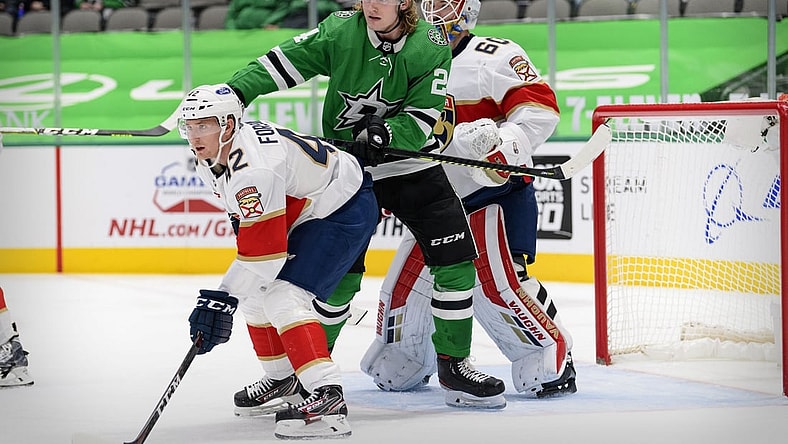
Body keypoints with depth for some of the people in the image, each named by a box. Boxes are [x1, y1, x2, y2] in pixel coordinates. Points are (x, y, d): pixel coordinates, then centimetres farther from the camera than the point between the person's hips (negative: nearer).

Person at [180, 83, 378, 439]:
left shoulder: (253, 170, -34)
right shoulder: (210, 157, -3)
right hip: (305, 210, 11)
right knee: (254, 294, 13)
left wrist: (222, 298, -29)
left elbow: (262, 250, -32)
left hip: (347, 210, -11)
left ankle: (327, 398, -33)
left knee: (283, 296, -24)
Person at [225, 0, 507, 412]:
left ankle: (454, 365, 8)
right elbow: (282, 62, -11)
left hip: (412, 167, 1)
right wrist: (234, 93, -25)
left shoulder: (432, 47, -11)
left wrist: (383, 133, -34)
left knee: (456, 259, -7)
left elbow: (420, 120, -15)